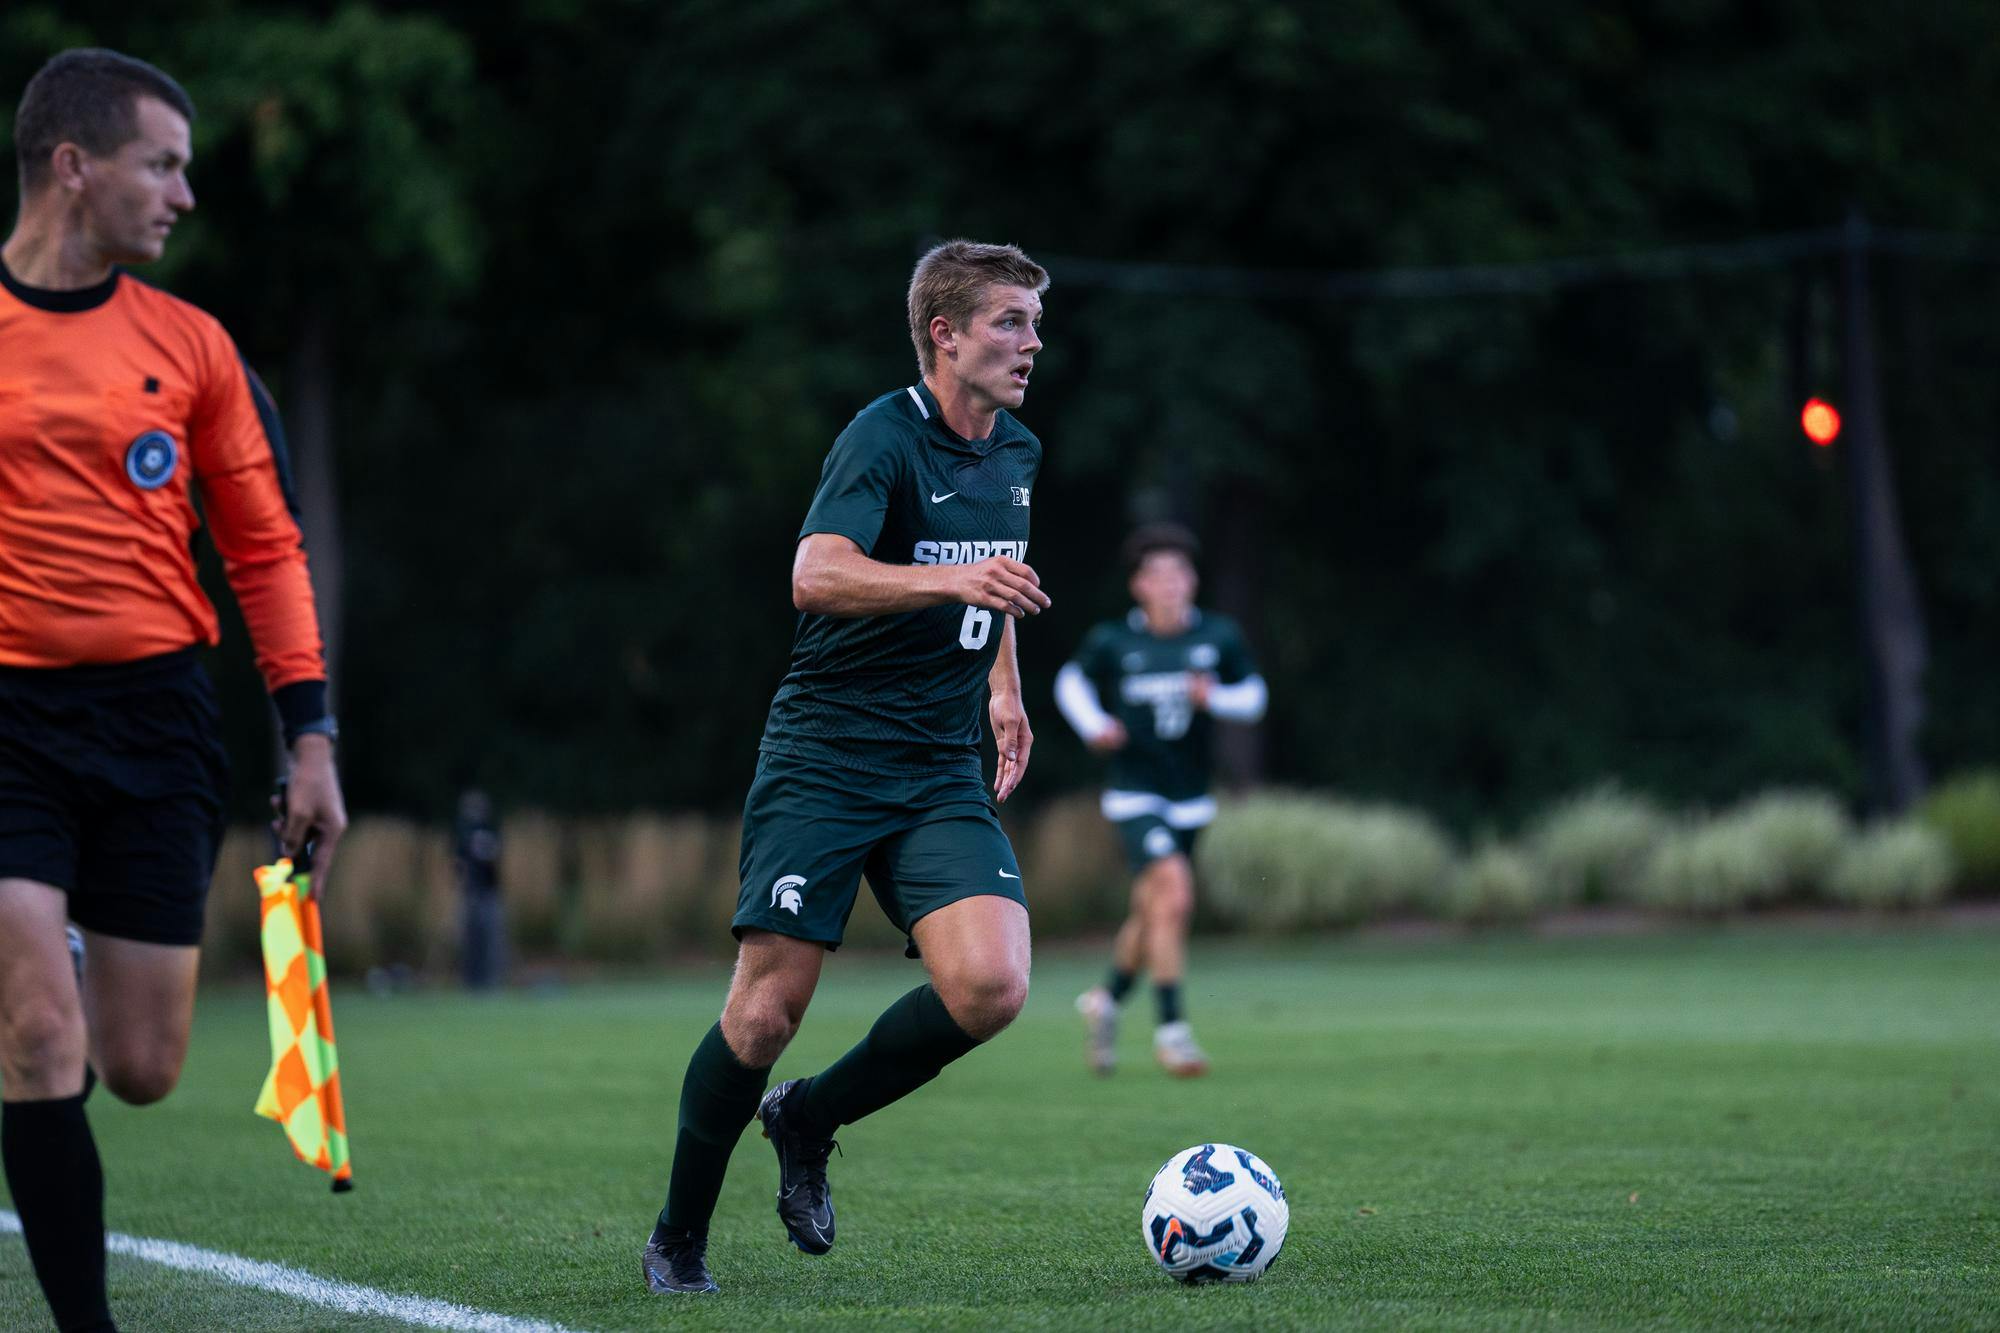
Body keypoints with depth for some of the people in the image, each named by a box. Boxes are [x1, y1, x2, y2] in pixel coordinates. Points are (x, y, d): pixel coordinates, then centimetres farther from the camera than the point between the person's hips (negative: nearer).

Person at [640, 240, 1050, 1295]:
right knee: (765, 1010, -8)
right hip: (822, 761, -6)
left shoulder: (1016, 455, 12)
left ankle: (809, 1120, 9)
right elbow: (816, 575, -28)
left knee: (990, 987, -16)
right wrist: (952, 580, -39)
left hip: (941, 773, 6)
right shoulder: (883, 437, -11)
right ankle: (678, 1239, 13)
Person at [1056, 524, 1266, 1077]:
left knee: (1150, 914, 15)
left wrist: (1214, 698, -15)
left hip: (1190, 800, 4)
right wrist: (1095, 725, -9)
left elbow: (1253, 696, 6)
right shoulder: (1112, 641, -8)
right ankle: (1171, 1027, -15)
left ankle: (1108, 999, 42)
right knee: (1174, 894, -22)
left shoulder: (1220, 636, -3)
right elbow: (1072, 680, 9)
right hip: (1135, 796, -4)